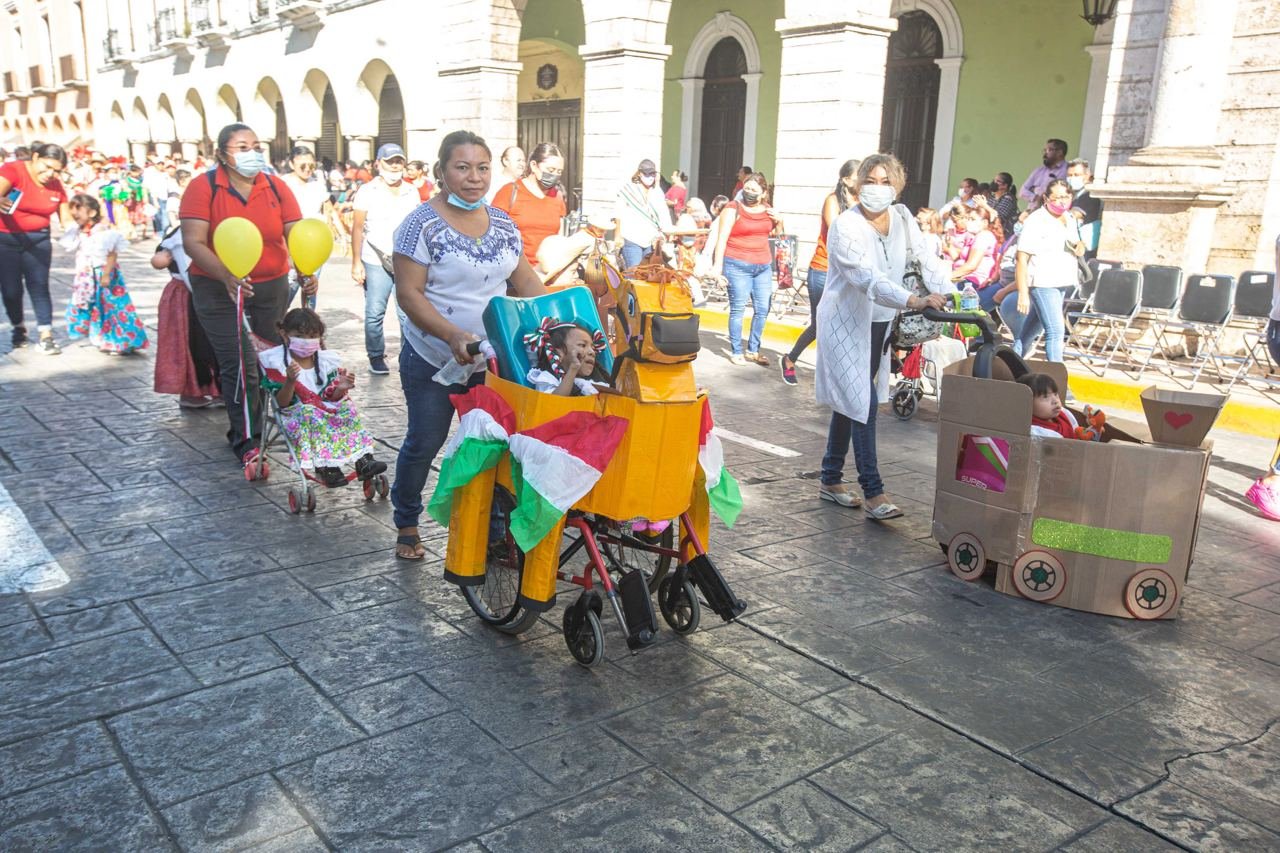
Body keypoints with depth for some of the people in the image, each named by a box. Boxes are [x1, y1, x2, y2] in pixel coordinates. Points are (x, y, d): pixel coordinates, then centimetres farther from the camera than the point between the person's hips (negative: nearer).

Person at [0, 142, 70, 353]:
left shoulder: (57, 186, 0)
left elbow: (66, 218, 4)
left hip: (38, 239, 3)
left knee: (39, 285, -7)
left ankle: (46, 335, -8)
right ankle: (18, 326, 25)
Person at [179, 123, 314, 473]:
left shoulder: (277, 188, 0)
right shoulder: (204, 187, -8)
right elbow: (193, 242, -16)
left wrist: (307, 270, -26)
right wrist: (226, 275, -33)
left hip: (272, 286, 3)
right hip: (218, 288, -3)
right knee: (239, 366, -4)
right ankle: (244, 439, 9)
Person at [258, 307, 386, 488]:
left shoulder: (326, 361, 5)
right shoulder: (278, 362, -7)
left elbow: (331, 398, 5)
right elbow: (282, 403, -14)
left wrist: (340, 389, -17)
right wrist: (290, 381, -32)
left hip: (326, 411, 4)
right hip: (295, 417, -4)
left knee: (348, 408, -21)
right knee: (311, 414, -35)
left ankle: (363, 460, -30)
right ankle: (324, 466, -43)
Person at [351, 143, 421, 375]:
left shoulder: (411, 192, 12)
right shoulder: (367, 192, 2)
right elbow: (357, 228, 0)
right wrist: (356, 262, -7)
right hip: (376, 262, -2)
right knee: (375, 313, -2)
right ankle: (376, 357, 12)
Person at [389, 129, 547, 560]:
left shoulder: (502, 223, 5)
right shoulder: (423, 224, -12)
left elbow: (527, 281, 10)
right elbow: (408, 294, -17)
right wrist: (454, 335, -30)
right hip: (434, 360, -4)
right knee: (424, 443, 8)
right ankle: (406, 524, 29)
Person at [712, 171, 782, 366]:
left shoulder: (767, 210, 10)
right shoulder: (733, 209, -5)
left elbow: (777, 234, 25)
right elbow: (722, 237, -10)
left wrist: (779, 221, 4)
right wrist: (717, 264, -18)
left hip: (763, 266, 6)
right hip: (737, 265, -5)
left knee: (763, 309, 6)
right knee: (738, 309, -2)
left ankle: (753, 350, 19)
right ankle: (736, 352, 6)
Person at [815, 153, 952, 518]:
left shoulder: (901, 218, 2)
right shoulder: (846, 226, -19)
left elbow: (926, 258, -3)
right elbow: (867, 277, -33)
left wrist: (948, 295, -21)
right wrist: (913, 301, -46)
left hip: (878, 323, 7)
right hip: (846, 323, -7)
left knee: (850, 402, 13)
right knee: (863, 403, -12)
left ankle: (831, 481, 24)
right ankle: (873, 494, -9)